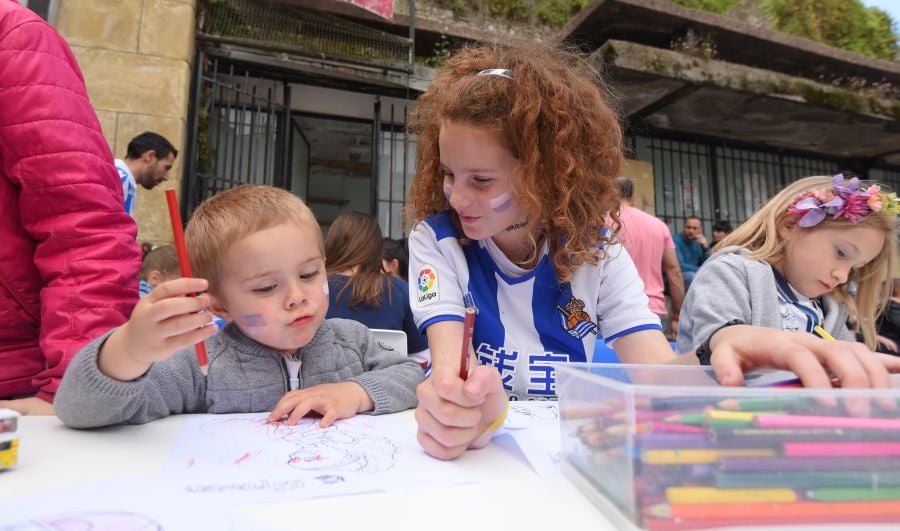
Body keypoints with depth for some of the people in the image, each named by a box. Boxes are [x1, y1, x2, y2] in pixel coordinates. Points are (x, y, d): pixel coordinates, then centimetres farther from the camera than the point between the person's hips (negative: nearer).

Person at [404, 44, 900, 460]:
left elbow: (656, 369, -14)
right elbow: (447, 362, -21)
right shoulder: (436, 237, -10)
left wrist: (721, 349, -35)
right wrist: (457, 406, -43)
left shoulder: (597, 253, -6)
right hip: (476, 446, 0)